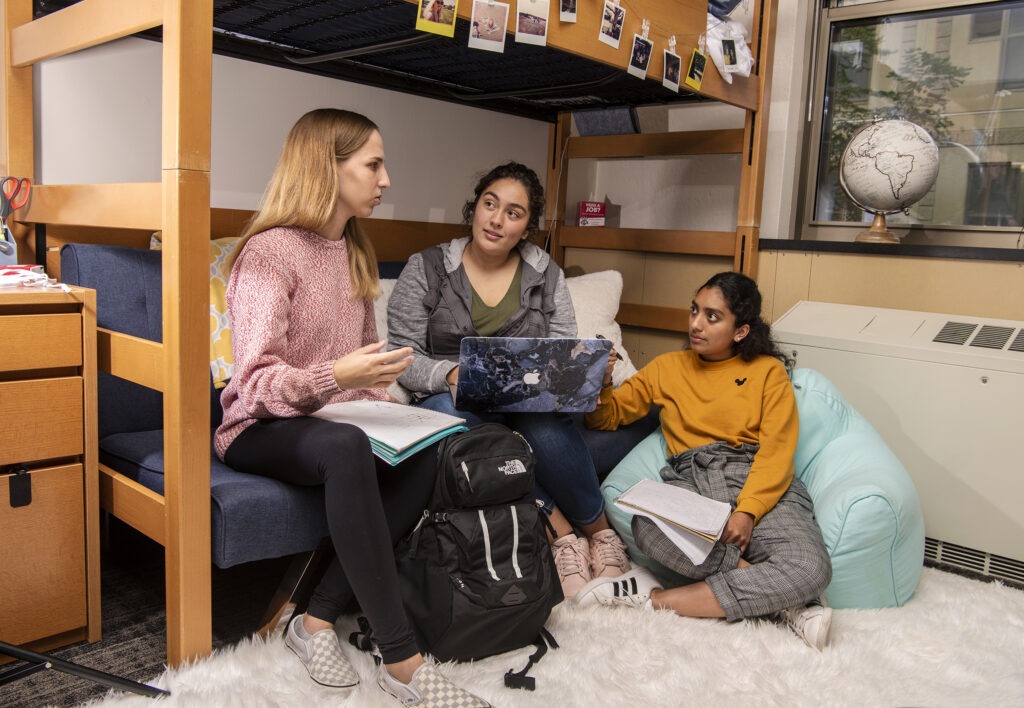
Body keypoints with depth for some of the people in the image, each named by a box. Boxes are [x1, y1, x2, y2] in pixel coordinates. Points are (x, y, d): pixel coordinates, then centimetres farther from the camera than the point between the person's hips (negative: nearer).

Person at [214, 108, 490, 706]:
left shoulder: (356, 252, 13)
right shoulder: (270, 251, -12)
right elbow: (256, 382, -18)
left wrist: (382, 395, -1)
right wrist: (336, 377, -37)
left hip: (337, 421, 7)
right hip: (260, 430, -7)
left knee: (426, 452, -24)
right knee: (345, 448, -39)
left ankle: (320, 617, -17)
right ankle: (402, 659, -33)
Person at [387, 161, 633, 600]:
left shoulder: (546, 275, 8)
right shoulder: (426, 269, 2)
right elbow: (400, 354, -4)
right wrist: (452, 374, -24)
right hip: (454, 397, 0)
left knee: (546, 423, -35)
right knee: (449, 415, -36)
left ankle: (599, 532, -12)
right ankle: (561, 531, -28)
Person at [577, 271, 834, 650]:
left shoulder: (768, 370, 15)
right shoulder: (667, 367, 23)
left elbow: (777, 452, 1)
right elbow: (606, 417, 21)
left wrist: (747, 511, -15)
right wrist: (600, 384, -2)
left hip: (760, 485, 0)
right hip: (691, 480, 1)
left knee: (811, 568, -31)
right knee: (648, 527, -36)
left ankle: (658, 599, -20)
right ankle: (778, 593, -20)